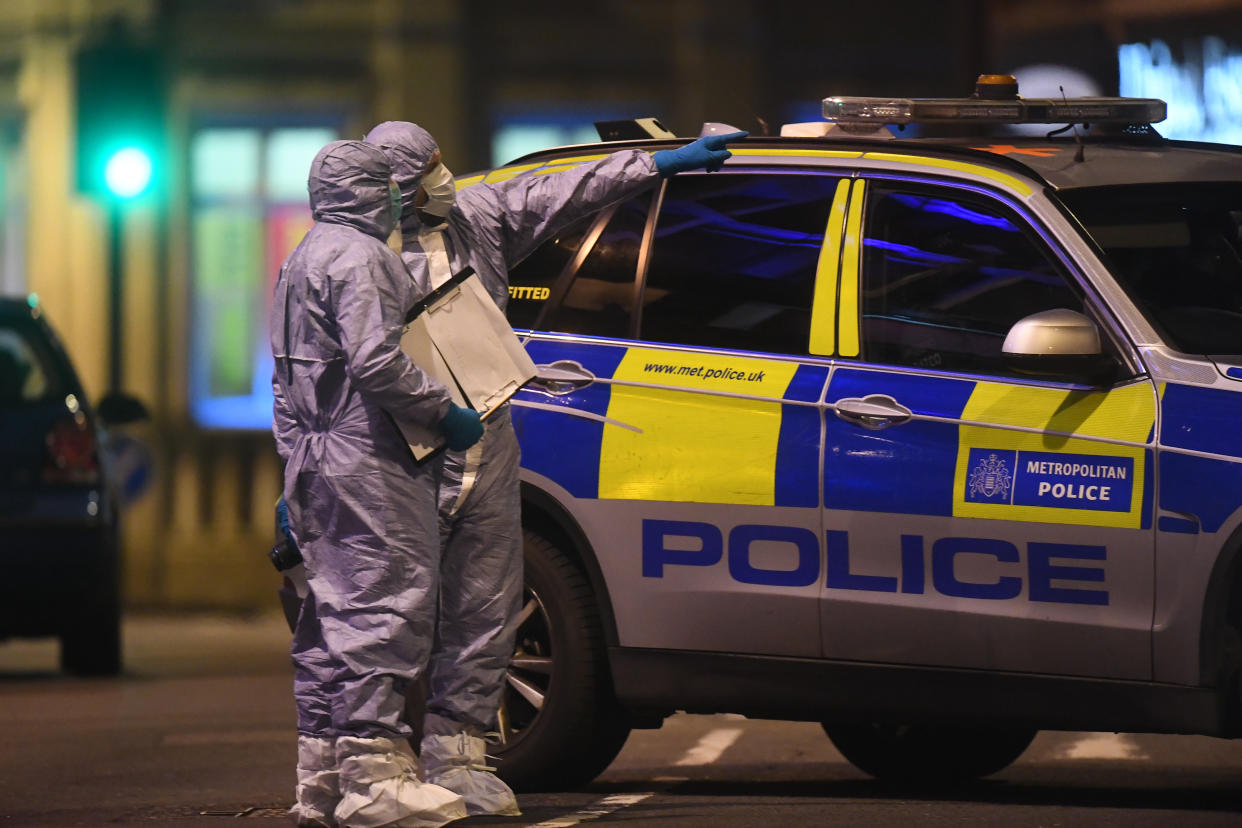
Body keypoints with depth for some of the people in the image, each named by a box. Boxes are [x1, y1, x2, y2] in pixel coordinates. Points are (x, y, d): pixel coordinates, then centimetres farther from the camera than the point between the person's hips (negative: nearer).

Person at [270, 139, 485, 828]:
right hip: (369, 465, -11)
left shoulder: (303, 260, 22)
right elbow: (375, 363, -23)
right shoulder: (359, 256, -11)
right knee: (381, 609, -11)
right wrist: (446, 413, -13)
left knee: (332, 615, 13)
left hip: (318, 463, 11)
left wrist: (294, 472, 27)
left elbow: (285, 387, 25)